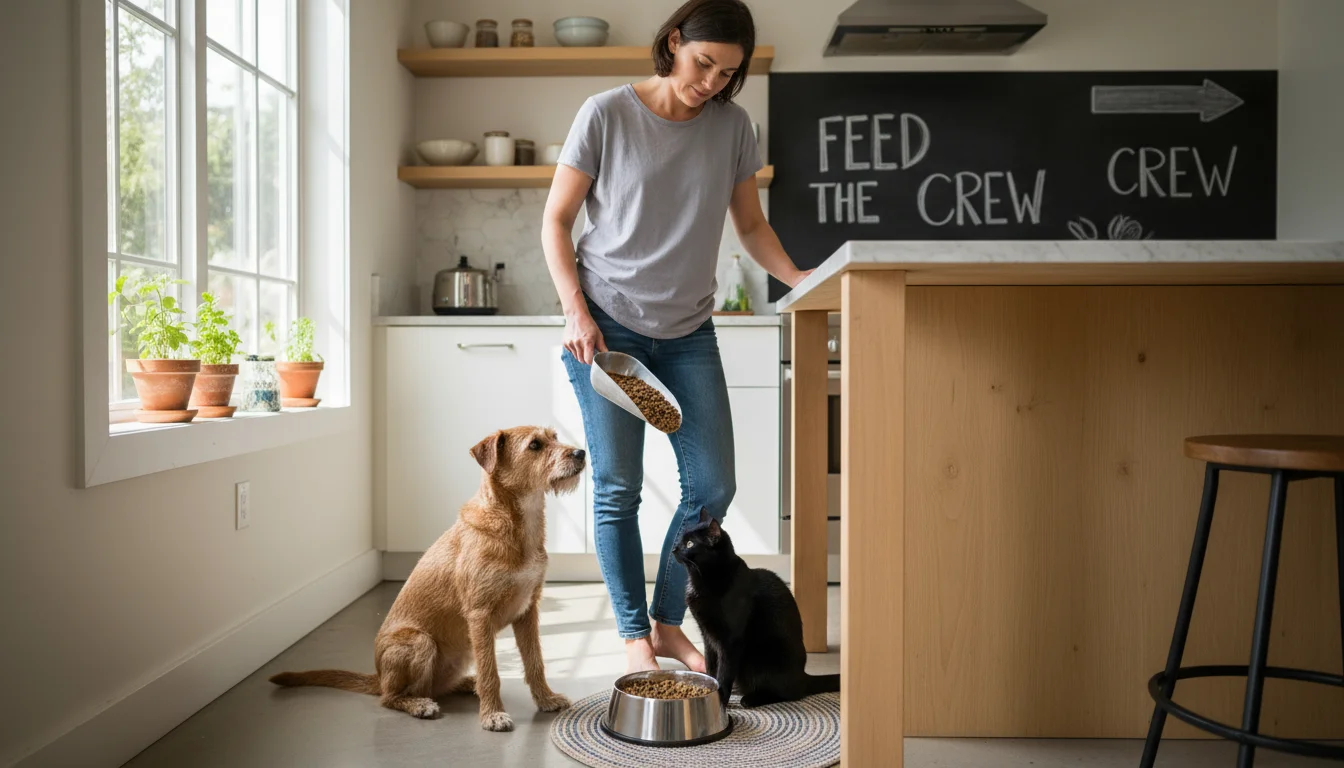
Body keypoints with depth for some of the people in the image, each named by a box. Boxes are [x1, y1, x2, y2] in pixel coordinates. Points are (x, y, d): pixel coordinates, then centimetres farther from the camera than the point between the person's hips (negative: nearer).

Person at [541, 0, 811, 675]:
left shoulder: (732, 126, 4)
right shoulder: (606, 115, -5)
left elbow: (751, 225, 12)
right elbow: (556, 221, -2)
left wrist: (799, 279, -5)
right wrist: (576, 311, -13)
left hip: (688, 330, 4)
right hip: (606, 324, -3)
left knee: (712, 486, 2)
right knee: (618, 488, 0)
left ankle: (668, 622, 22)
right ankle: (635, 637, 16)